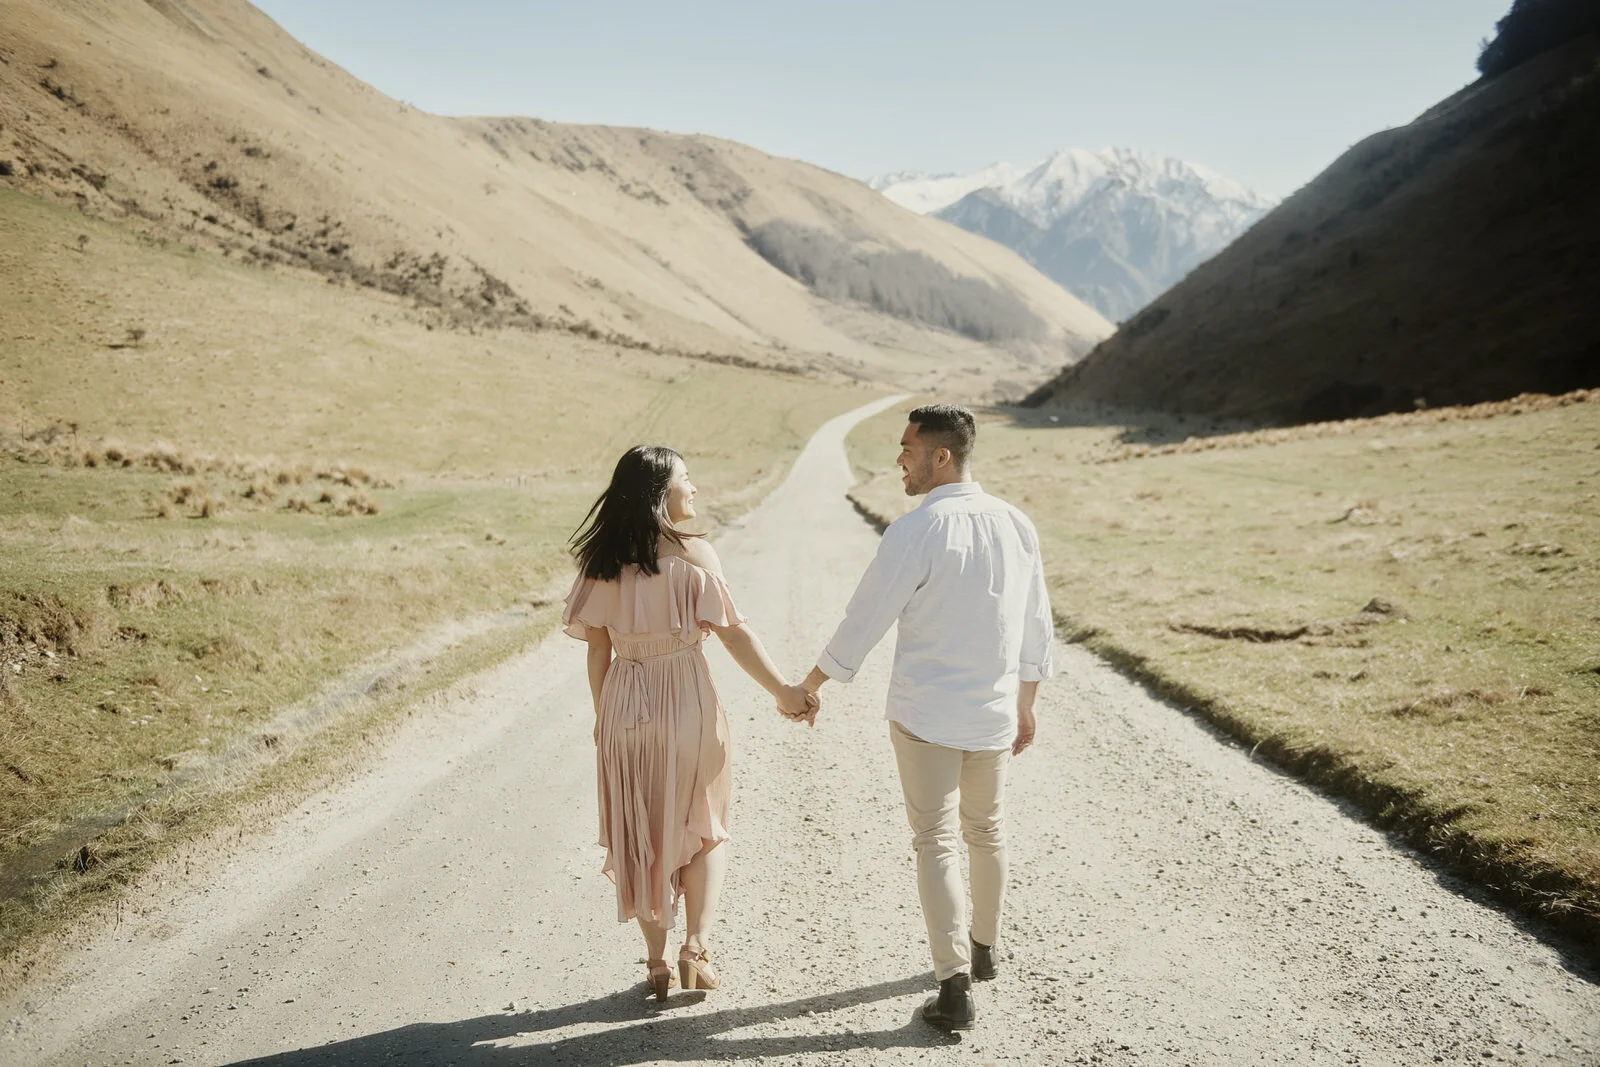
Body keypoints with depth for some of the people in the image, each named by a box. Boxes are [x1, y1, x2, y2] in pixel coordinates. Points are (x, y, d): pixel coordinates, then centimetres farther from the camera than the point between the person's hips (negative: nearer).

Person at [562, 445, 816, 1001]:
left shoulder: (601, 561, 0)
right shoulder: (692, 553, -12)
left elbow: (598, 647, 3)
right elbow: (734, 633, -12)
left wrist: (602, 714, 14)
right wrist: (784, 691, -4)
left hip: (623, 705, 3)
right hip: (687, 701, -3)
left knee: (640, 835, 14)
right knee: (704, 828, 16)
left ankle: (657, 962, 20)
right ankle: (695, 947, 5)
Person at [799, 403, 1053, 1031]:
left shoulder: (916, 533, -19)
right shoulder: (1016, 525, 1)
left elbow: (863, 623, -14)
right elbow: (1036, 628, 8)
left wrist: (807, 688, 0)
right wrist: (1024, 704, 20)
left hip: (924, 716, -6)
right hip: (995, 714, 6)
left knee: (935, 843, 4)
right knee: (986, 832, 21)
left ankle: (955, 988, 4)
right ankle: (984, 950, 40)